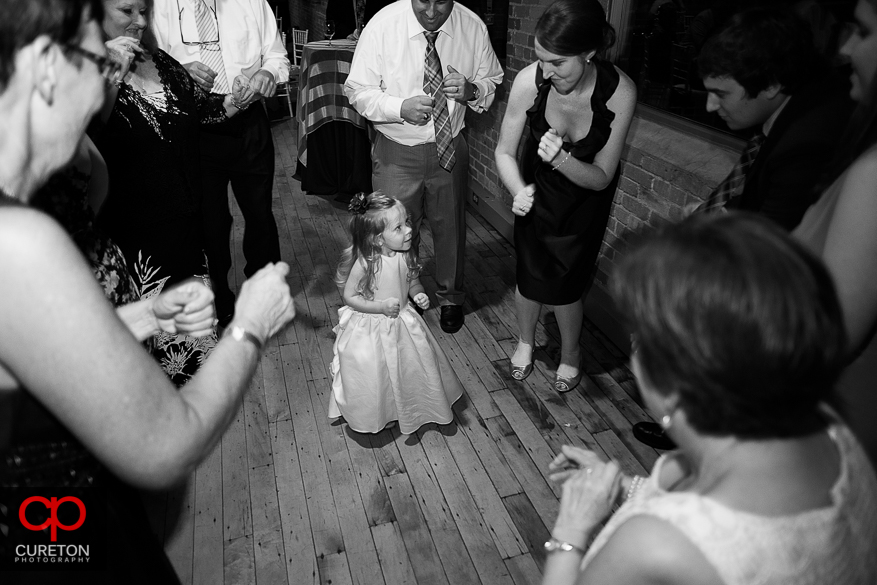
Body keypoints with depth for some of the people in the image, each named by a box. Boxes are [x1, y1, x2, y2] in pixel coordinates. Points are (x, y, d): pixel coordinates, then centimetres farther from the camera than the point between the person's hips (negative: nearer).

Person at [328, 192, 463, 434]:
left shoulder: (406, 255, -12)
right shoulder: (365, 263, -27)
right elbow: (349, 296, -18)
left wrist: (419, 295, -15)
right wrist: (382, 306, -26)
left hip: (403, 323, 5)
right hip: (370, 329, -5)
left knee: (416, 364, 15)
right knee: (374, 373, 9)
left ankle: (414, 406, 43)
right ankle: (376, 416, 38)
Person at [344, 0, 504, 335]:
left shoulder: (473, 27, -9)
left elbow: (492, 82, 5)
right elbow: (357, 91, -10)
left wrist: (471, 90, -18)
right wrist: (401, 108, -28)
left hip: (449, 146, 2)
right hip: (397, 152, -2)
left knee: (450, 225, 17)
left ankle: (450, 297, 42)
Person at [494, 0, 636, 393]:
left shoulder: (619, 91, -32)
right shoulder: (530, 81, -30)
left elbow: (601, 177, -24)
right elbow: (504, 152, -16)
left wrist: (562, 160, -44)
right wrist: (519, 190, -36)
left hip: (585, 195, -1)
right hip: (537, 186, 1)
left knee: (564, 283, 1)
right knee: (530, 275, 4)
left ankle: (570, 354, 33)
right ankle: (525, 341, 37)